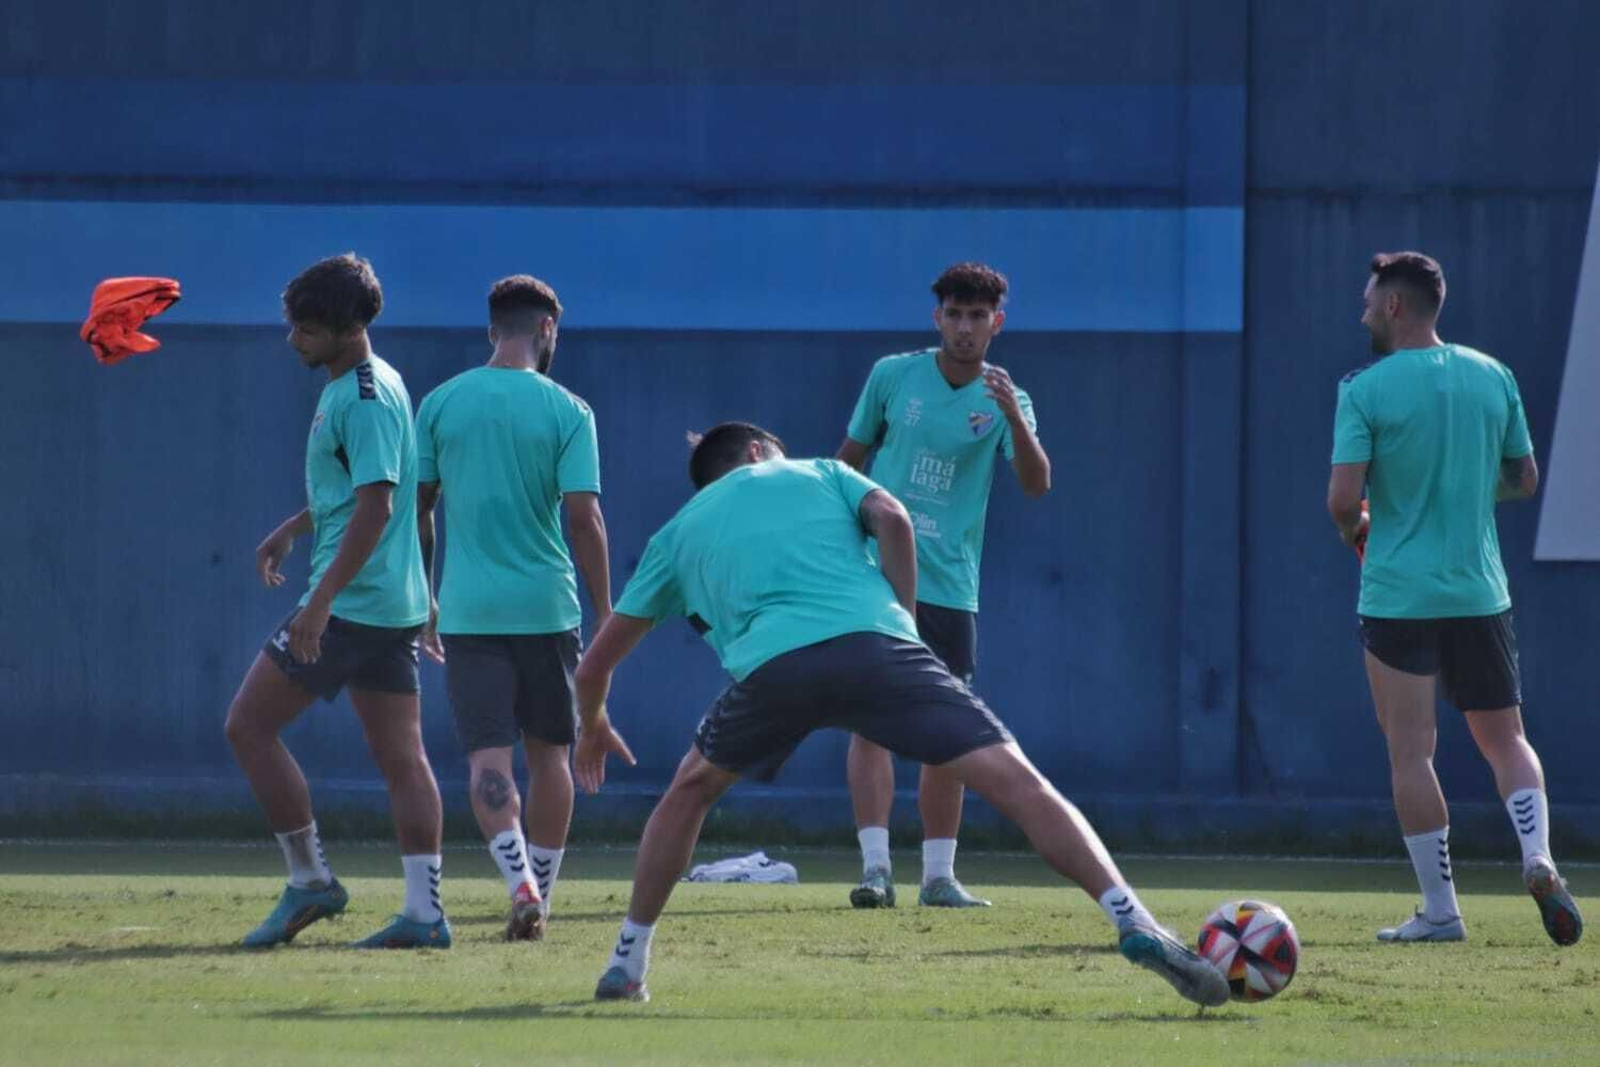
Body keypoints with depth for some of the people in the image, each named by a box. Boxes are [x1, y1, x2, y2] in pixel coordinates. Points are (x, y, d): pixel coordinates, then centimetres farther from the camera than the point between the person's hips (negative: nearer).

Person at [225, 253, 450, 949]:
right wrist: (290, 530, 35)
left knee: (249, 726, -1)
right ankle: (424, 913, 3)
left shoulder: (365, 400, -17)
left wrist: (321, 600, -27)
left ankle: (309, 881, 2)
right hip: (396, 603, 10)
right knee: (400, 756, 6)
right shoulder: (363, 385, 14)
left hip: (350, 603, -10)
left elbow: (374, 506, -24)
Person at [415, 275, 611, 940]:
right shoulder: (566, 411, -3)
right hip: (547, 606, -1)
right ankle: (541, 892, 19)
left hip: (467, 608, 1)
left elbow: (416, 509, 7)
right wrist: (606, 613, 0)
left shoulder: (440, 404, 4)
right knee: (548, 754, 14)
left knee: (487, 758, -3)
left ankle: (520, 882, -23)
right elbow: (584, 517, -8)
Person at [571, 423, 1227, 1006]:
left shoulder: (679, 533, 35)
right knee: (1014, 779, -6)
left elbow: (597, 661, 41)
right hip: (871, 641, -1)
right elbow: (891, 518, 10)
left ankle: (627, 964, 31)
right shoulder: (818, 473, 33)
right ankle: (1133, 922, -23)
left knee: (693, 787, 31)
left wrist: (594, 729, 60)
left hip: (770, 664, 1)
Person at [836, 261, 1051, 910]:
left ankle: (939, 874, 13)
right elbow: (850, 458, 13)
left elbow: (1036, 485, -13)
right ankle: (876, 867, -15)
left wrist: (1013, 416, -28)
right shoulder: (893, 376, 2)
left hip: (950, 586, 1)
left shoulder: (1005, 400, 1)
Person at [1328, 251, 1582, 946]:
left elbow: (1343, 500, -15)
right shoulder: (1492, 377, 4)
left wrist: (1355, 531, 7)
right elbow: (1524, 481, 11)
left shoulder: (1365, 390, -10)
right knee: (1504, 738, 14)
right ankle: (1538, 859, -10)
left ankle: (1440, 909, 2)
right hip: (1481, 594, 4)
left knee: (1410, 753, 3)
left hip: (1398, 596, -4)